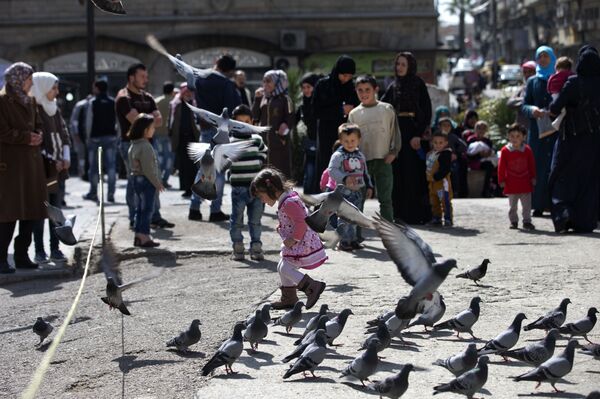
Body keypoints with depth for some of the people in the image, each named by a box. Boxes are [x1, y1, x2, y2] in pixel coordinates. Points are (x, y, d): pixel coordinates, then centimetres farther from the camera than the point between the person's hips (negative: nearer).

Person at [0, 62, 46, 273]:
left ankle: (22, 255, 14)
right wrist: (26, 137, -16)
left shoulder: (29, 101, 15)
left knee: (30, 211, 7)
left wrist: (37, 137, -1)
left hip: (31, 162, 8)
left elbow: (38, 125, 21)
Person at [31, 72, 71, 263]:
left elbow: (64, 134, 14)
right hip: (41, 168, -6)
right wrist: (52, 161, -12)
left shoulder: (55, 109, 12)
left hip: (59, 167, 7)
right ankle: (39, 251, 2)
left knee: (56, 209, 7)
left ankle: (55, 249, 11)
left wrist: (66, 157, -1)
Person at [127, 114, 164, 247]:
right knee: (147, 209, -3)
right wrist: (157, 183, -13)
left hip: (137, 179, 9)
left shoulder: (134, 145, 10)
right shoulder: (145, 147, -20)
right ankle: (144, 237, -2)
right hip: (147, 181, -9)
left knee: (140, 208, 14)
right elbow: (148, 169, -22)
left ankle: (138, 236, 18)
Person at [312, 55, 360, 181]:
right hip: (327, 134, -2)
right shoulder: (323, 85, 0)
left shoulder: (352, 87, 7)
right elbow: (317, 111, -4)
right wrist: (340, 110, -10)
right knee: (327, 170, -4)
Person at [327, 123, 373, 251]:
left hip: (358, 191, 7)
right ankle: (344, 241, -3)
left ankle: (353, 239, 20)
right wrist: (345, 178, -29)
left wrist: (369, 186, 16)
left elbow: (365, 173, 21)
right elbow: (332, 170, -19)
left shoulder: (360, 156, 13)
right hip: (344, 191, -6)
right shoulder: (338, 155, -9)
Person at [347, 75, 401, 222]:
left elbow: (395, 131, 6)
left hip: (383, 160, -1)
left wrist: (393, 152, -4)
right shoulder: (354, 113, 7)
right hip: (362, 160, 1)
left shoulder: (387, 109, 4)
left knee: (385, 199, 2)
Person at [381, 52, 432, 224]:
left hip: (413, 131, -5)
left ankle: (416, 214, -2)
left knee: (413, 173, -6)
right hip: (397, 130, 5)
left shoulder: (419, 84, -2)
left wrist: (419, 134, -15)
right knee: (398, 172, 3)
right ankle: (400, 212, 8)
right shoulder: (393, 86, 14)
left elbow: (426, 110, -7)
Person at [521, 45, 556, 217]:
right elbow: (524, 106, 10)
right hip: (537, 130, 2)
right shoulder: (532, 82, 14)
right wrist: (532, 110, -12)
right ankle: (539, 204, -1)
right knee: (538, 165, -2)